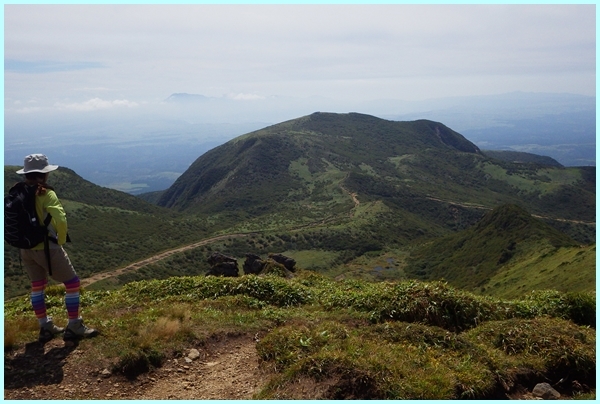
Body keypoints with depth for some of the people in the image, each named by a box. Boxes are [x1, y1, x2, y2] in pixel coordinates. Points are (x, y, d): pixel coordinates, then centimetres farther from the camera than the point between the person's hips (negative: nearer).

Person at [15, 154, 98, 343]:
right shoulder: (45, 194, -17)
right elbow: (60, 220, -27)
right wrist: (61, 241, -11)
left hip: (26, 249, 7)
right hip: (46, 247, -7)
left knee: (37, 286, 21)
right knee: (72, 283, 7)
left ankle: (45, 327, 30)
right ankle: (74, 327, 11)